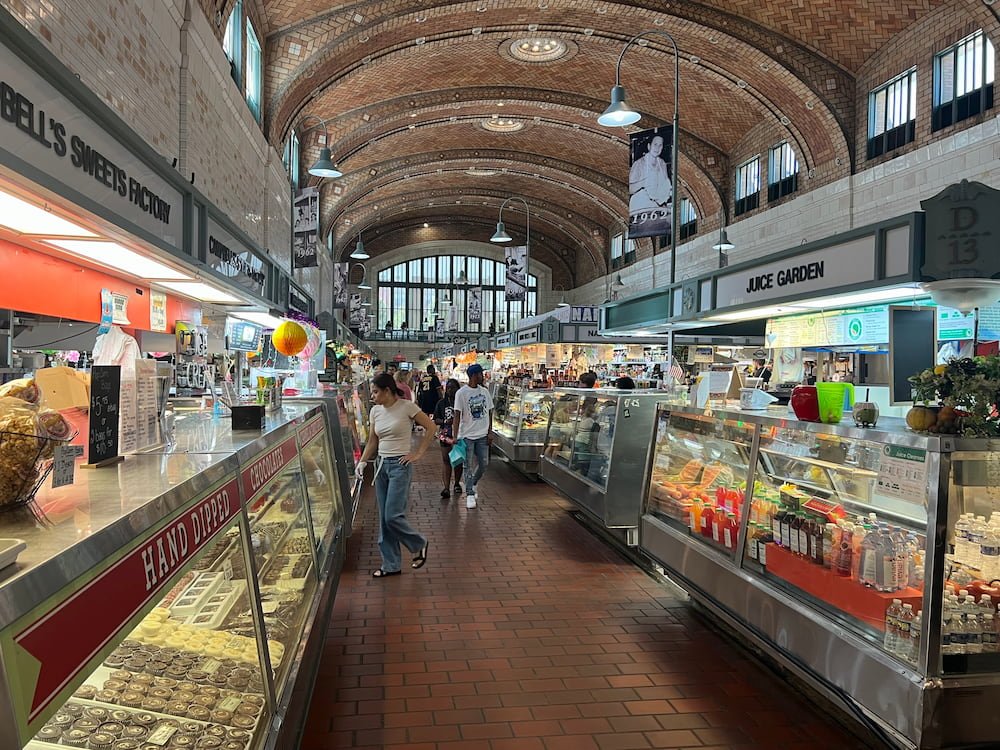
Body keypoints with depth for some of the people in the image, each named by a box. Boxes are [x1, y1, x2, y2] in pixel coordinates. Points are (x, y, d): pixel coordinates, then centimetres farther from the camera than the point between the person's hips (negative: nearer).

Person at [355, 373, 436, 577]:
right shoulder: (375, 411, 7)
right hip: (381, 464, 7)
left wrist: (418, 454, -8)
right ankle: (391, 565, 18)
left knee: (393, 516, -10)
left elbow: (430, 427, -5)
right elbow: (373, 441, 14)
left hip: (400, 465, -6)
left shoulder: (407, 407, -11)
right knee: (384, 519, 8)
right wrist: (362, 461, 0)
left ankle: (419, 544, 17)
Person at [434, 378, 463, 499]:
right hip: (445, 434, 1)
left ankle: (457, 483, 28)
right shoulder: (441, 403, 5)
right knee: (446, 460, -2)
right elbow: (435, 420, 6)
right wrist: (445, 421, -13)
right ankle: (446, 488, -4)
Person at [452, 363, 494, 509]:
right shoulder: (461, 393, -9)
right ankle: (470, 495, 9)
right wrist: (455, 436, -16)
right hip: (467, 435, -5)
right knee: (468, 465, 0)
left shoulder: (484, 392, 6)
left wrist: (490, 432, 5)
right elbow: (457, 415, -11)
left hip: (482, 435, 5)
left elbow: (489, 412, 12)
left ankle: (473, 484, 33)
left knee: (484, 464, 8)